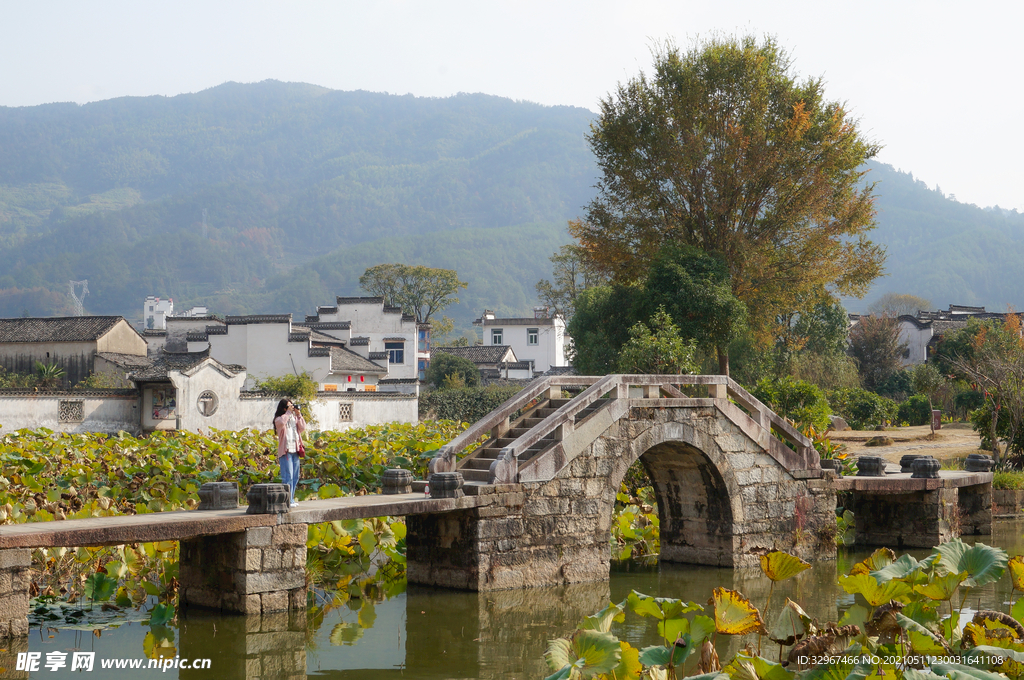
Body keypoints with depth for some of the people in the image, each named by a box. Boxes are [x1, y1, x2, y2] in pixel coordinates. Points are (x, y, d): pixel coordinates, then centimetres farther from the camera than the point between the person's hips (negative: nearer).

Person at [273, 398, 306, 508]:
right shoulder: (279, 419, -1)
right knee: (288, 476, -11)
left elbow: (302, 428, 6)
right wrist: (289, 412, -14)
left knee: (295, 477, 9)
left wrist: (299, 415, 0)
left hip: (295, 450, 6)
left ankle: (291, 499, 16)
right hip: (285, 450, -6)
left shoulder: (294, 418, 16)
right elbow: (281, 422, -24)